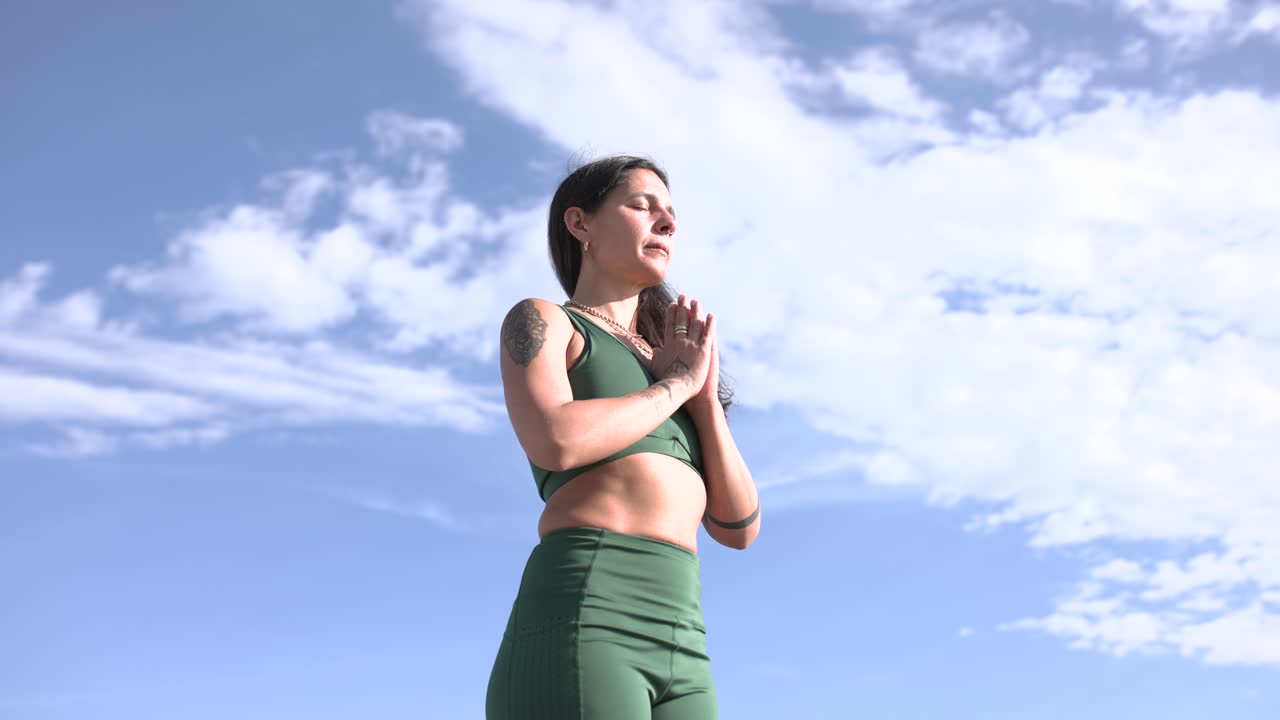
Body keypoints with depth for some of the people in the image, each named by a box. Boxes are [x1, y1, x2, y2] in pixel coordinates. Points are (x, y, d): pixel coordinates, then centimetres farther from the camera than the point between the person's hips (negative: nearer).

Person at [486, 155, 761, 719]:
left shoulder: (663, 377, 31)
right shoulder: (539, 321, 11)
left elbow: (738, 526, 20)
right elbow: (556, 442, -12)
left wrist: (705, 394, 7)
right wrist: (678, 384, 5)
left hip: (676, 656, 7)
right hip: (576, 626, -7)